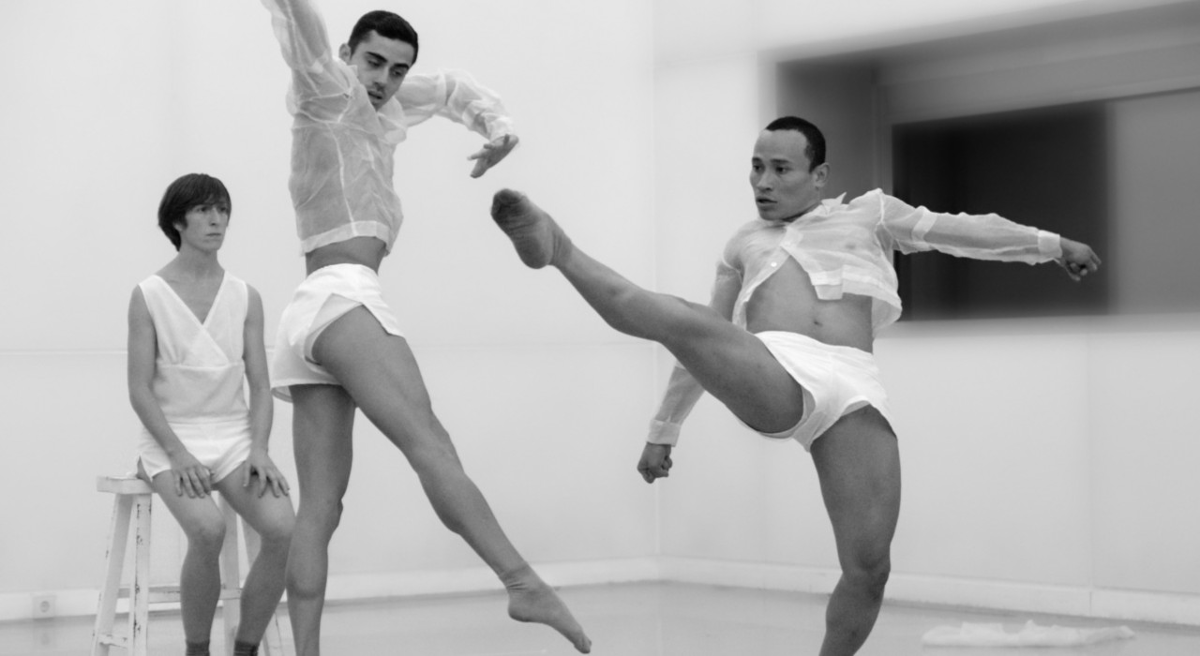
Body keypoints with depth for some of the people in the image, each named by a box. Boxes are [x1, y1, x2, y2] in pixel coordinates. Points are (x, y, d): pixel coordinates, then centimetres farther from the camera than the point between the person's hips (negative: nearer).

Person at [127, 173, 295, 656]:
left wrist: (259, 449, -10)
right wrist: (177, 453, -17)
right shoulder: (150, 295, -1)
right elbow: (141, 389, -4)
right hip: (172, 436, -3)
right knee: (208, 529, -33)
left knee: (284, 528, -24)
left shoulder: (245, 298, 8)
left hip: (235, 437, 3)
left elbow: (259, 386, 7)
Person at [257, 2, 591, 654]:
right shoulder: (330, 93, 8)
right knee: (430, 445, -23)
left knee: (319, 506, -1)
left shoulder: (378, 115, 28)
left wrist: (496, 123, 23)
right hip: (340, 299, -9)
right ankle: (524, 584, -35)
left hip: (305, 323, 9)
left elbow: (449, 88, 41)